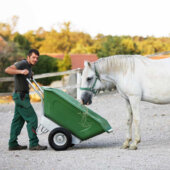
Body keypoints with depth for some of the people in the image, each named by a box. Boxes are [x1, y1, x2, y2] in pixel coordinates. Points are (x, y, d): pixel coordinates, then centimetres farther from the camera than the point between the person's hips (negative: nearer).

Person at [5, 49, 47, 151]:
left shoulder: (28, 66, 16)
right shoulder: (22, 64, -14)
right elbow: (7, 70, -28)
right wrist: (21, 71, -37)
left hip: (22, 96, 10)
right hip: (21, 96, -10)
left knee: (18, 120, 11)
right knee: (32, 118, -11)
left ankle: (13, 144, 15)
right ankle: (34, 144, -10)